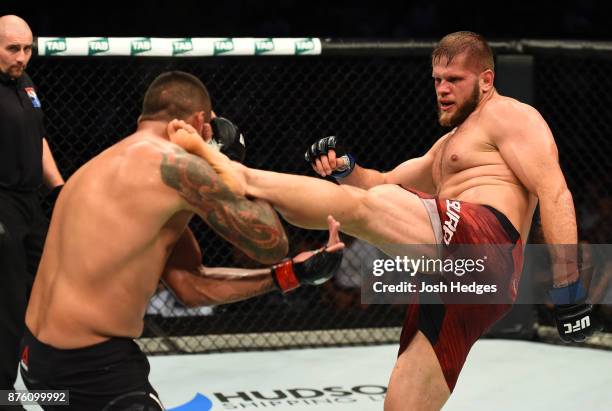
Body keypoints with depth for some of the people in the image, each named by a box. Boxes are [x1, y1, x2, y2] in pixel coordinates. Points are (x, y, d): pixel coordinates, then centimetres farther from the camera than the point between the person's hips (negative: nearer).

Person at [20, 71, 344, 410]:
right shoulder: (177, 165, -13)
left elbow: (190, 286, 13)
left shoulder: (108, 165, 16)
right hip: (91, 366, -10)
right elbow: (271, 244, -4)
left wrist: (290, 273, 14)